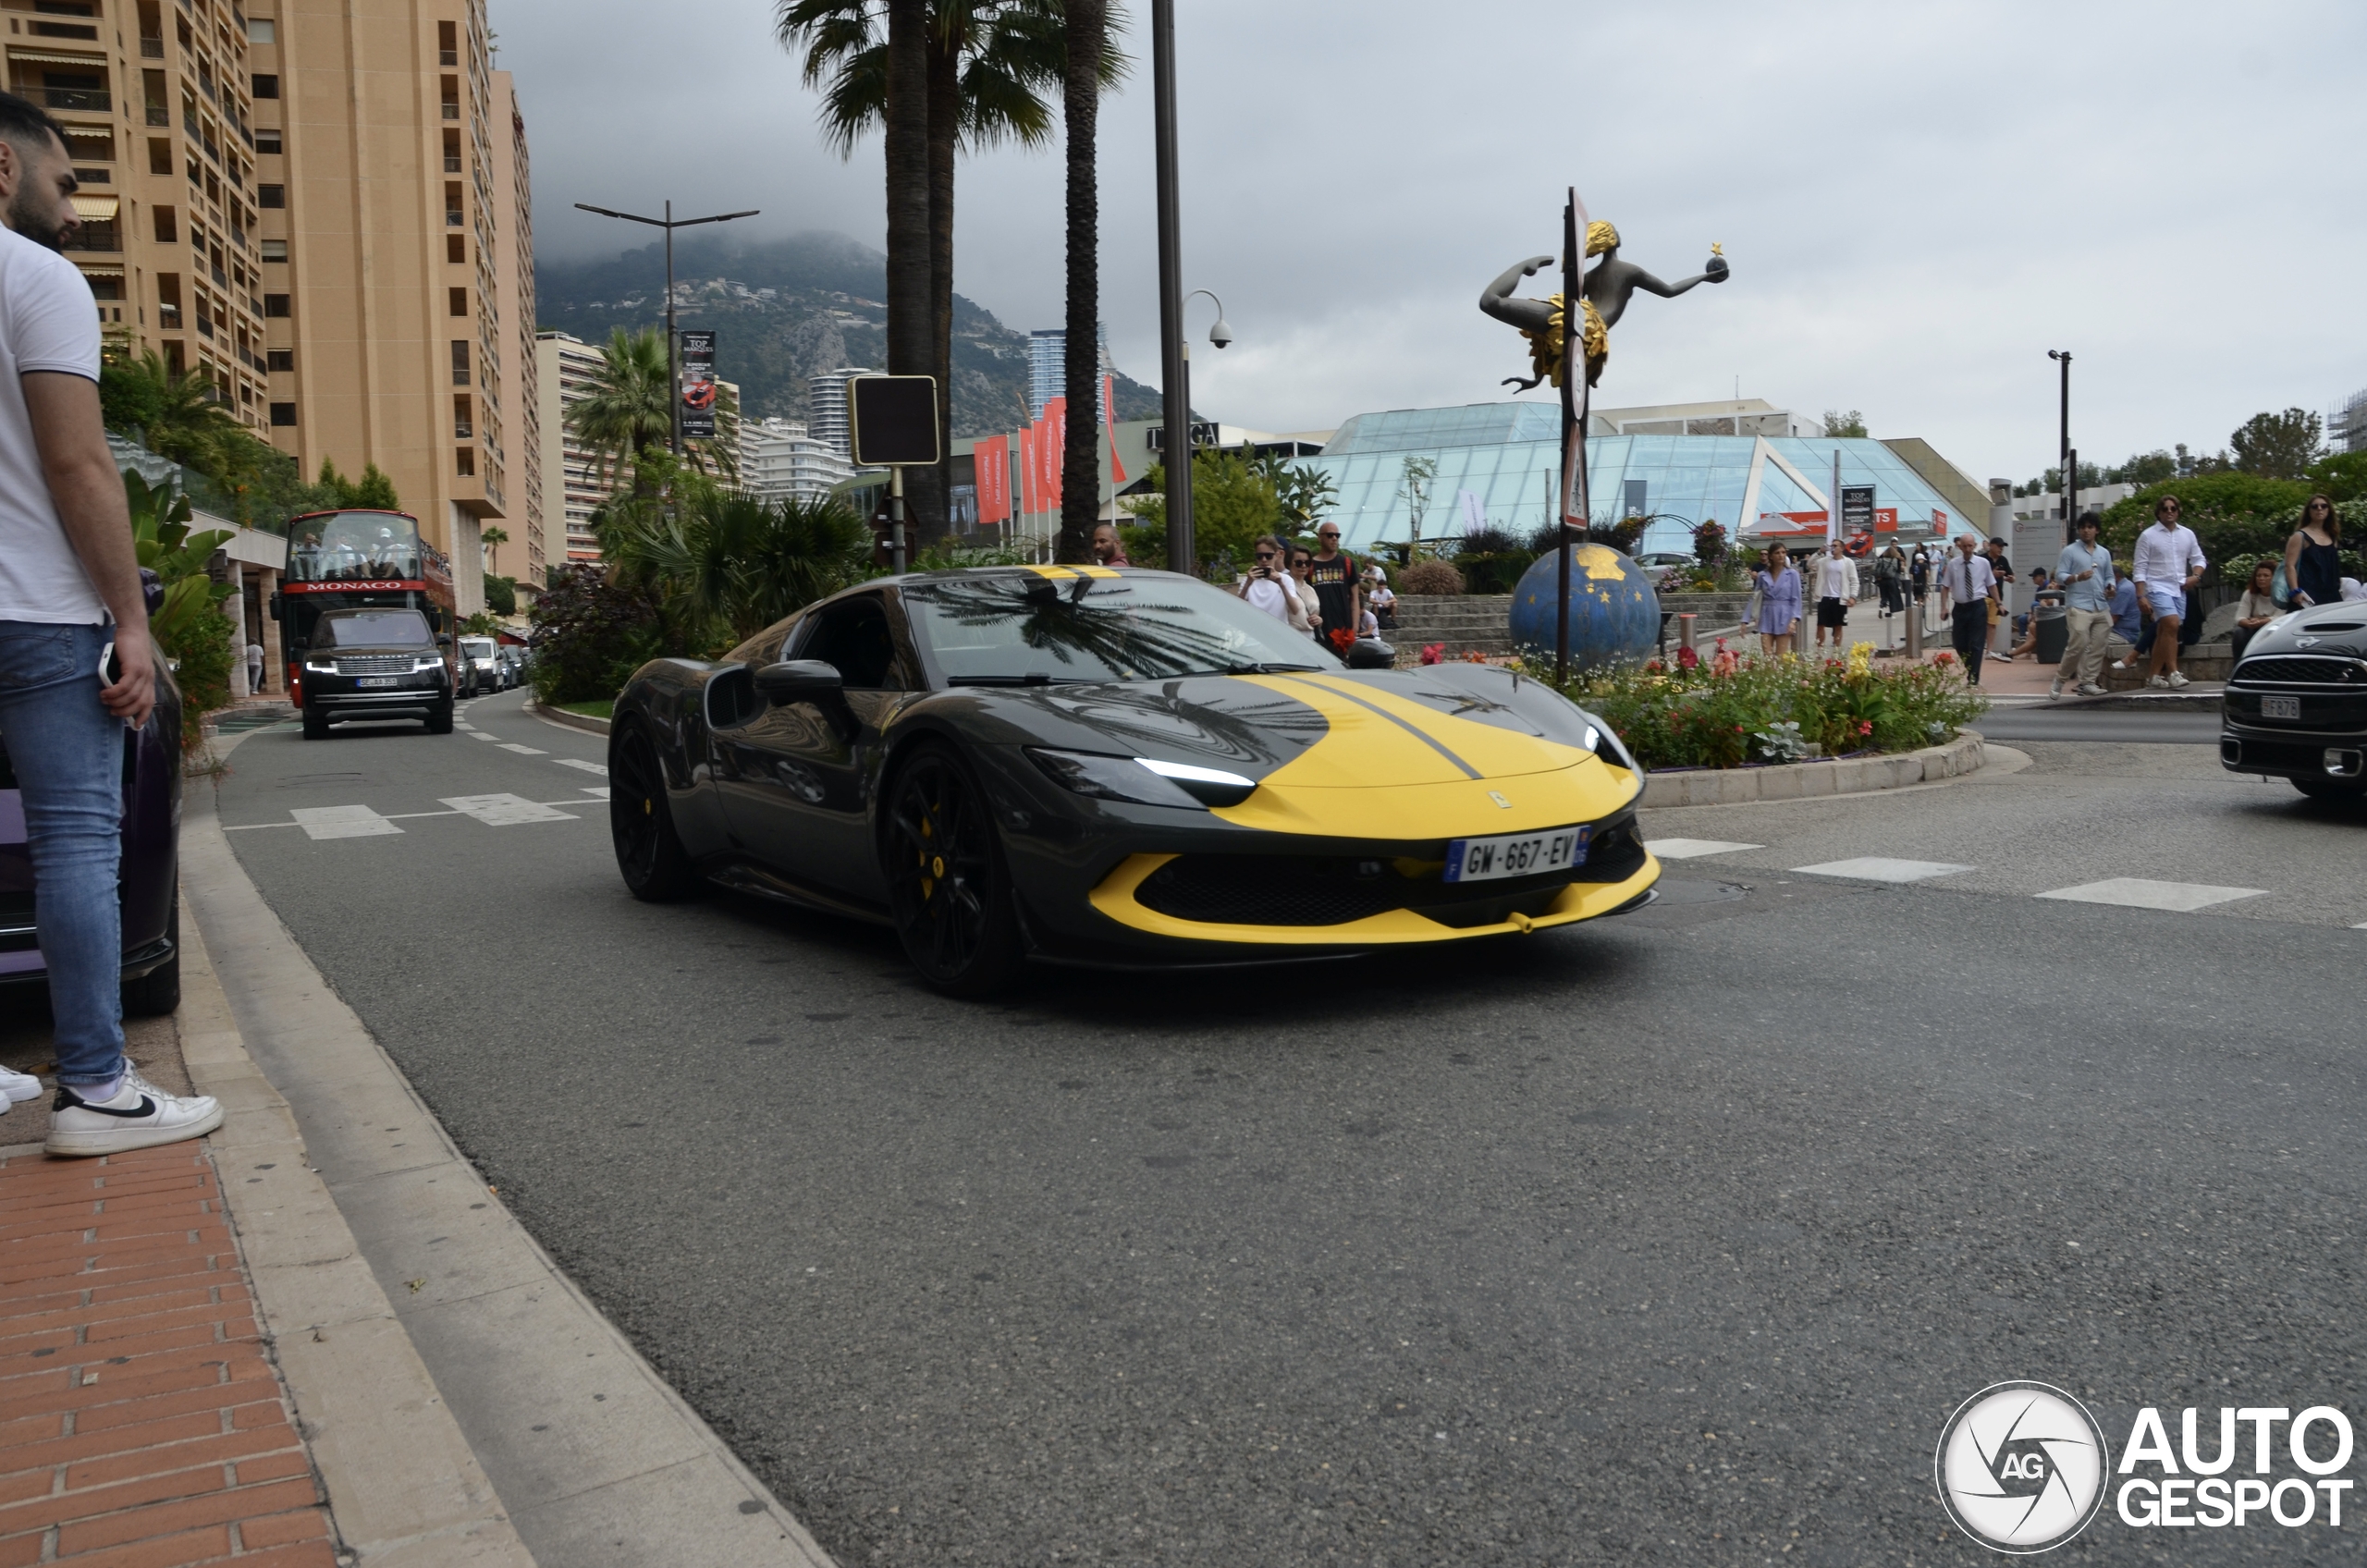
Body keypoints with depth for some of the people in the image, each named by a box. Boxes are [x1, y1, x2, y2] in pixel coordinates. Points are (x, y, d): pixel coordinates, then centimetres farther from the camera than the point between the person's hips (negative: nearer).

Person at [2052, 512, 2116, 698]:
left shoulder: (2104, 553, 18)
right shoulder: (2070, 551, 2)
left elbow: (2110, 577, 20)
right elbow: (2059, 576, -4)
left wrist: (2111, 587, -2)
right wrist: (2078, 577, -21)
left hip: (2101, 607, 6)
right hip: (2078, 606, -5)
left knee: (2097, 647, 1)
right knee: (2078, 645, -13)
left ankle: (2088, 682, 5)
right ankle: (2059, 680, 1)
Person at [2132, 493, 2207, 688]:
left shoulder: (2187, 534, 10)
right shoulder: (2148, 536, -3)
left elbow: (2198, 559, 18)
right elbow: (2139, 568, -5)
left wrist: (2195, 576, -3)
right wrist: (2141, 595, -12)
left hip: (2179, 589, 5)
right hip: (2157, 587, -5)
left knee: (2164, 632, 8)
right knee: (2172, 625, -22)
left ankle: (2155, 676, 13)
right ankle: (2172, 673, -20)